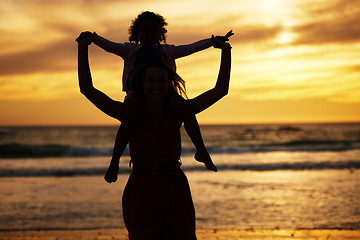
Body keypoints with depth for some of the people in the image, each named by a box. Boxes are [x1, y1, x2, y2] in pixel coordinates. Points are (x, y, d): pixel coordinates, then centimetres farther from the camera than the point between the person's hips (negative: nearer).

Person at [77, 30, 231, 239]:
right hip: (141, 196, -2)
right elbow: (87, 89, -9)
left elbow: (221, 90, 2)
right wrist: (83, 47, -10)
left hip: (175, 194, 2)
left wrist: (226, 51, 1)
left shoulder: (177, 113, 1)